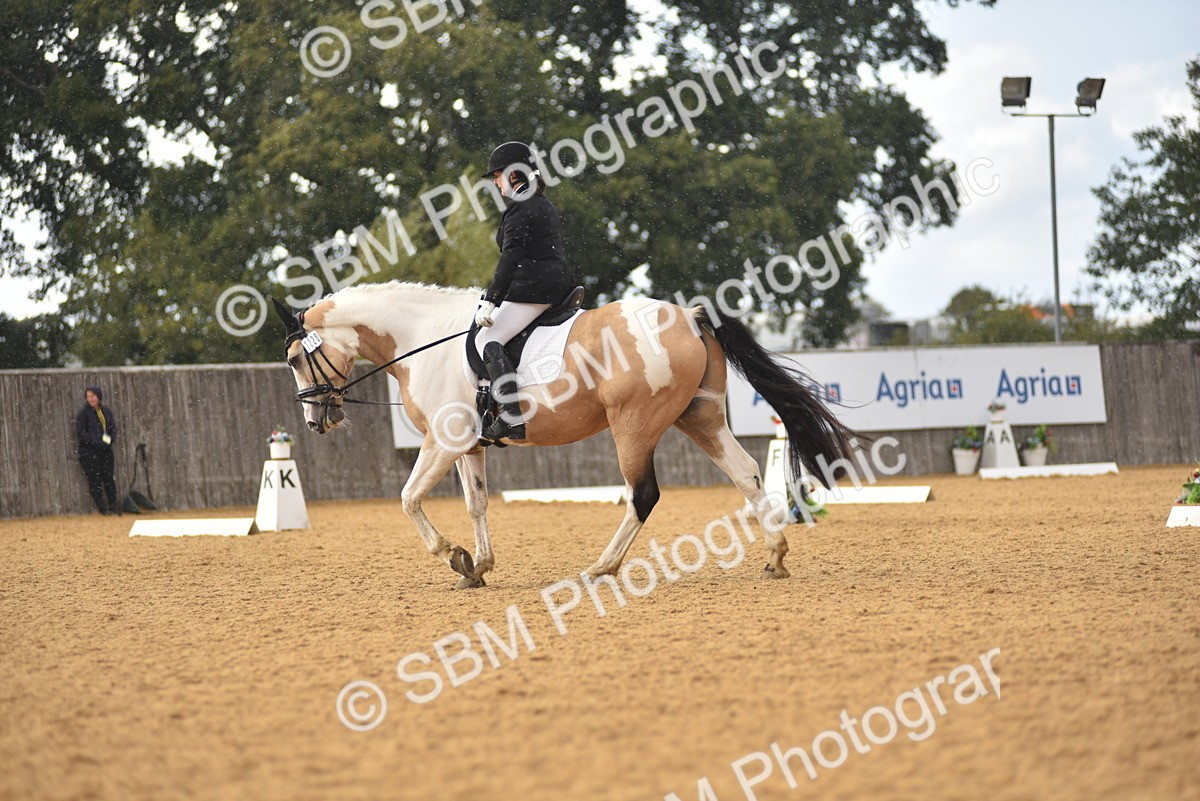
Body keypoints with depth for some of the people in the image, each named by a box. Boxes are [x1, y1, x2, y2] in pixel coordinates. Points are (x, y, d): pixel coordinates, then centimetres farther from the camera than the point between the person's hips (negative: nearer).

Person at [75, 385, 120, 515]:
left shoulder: (107, 411, 9)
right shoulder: (83, 413, -4)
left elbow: (113, 429, 13)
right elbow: (80, 434, -9)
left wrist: (109, 440, -9)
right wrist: (97, 442, -18)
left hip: (105, 449, 4)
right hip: (89, 451, -4)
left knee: (109, 477, 4)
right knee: (95, 479, -3)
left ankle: (113, 505, 11)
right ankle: (103, 508, 1)